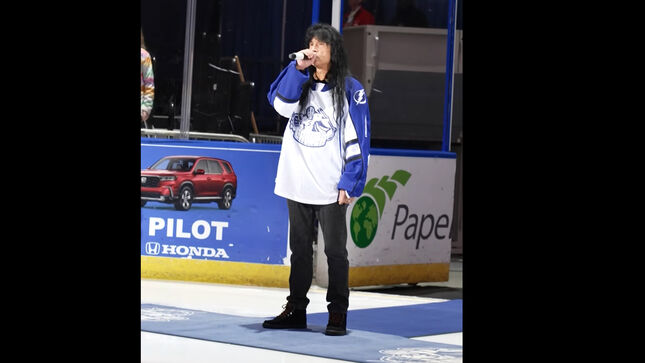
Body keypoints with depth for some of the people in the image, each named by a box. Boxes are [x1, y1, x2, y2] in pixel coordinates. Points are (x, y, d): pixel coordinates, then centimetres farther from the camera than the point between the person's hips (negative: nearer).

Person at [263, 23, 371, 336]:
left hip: (331, 188, -4)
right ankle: (296, 309, 17)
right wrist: (298, 69, -19)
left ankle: (337, 314, 4)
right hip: (298, 183, 4)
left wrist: (349, 182, -11)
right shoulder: (300, 83, 10)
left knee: (335, 251, 1)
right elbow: (281, 104, -10)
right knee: (299, 248, 11)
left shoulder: (350, 89, -3)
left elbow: (358, 139, -6)